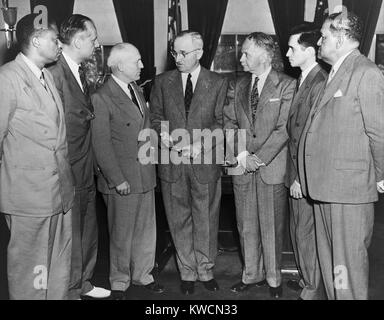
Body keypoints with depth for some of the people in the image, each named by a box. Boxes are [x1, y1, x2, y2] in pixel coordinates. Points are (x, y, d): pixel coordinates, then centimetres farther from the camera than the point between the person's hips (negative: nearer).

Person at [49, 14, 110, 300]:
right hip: (67, 171, -9)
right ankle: (70, 291, 25)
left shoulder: (81, 71, 11)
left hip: (86, 169, 9)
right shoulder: (55, 72, -19)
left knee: (88, 231, 20)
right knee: (70, 236, 6)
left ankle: (83, 284, 38)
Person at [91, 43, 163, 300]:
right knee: (121, 234, 7)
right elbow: (101, 144, -14)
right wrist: (117, 179, -16)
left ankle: (143, 274, 32)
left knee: (146, 229, 14)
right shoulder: (102, 98, -13)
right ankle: (120, 282, 25)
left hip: (146, 175, 7)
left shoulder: (138, 91, 13)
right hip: (122, 179, -7)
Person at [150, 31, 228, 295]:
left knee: (206, 221, 8)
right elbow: (156, 116, 13)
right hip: (173, 164, 2)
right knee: (179, 221, 9)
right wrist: (164, 133, -8)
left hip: (205, 163, -1)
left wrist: (200, 146, -13)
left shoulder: (218, 83, 1)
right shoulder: (163, 82, 7)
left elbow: (221, 122, 0)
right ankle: (188, 272, 23)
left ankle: (206, 271, 25)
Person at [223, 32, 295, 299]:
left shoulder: (286, 85, -4)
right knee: (246, 225, 11)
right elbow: (229, 122, 8)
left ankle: (274, 279, 21)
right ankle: (252, 275, 26)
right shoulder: (237, 86, 10)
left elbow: (283, 128, -10)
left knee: (272, 226, 5)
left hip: (272, 166, -4)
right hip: (242, 166, 4)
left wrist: (259, 157, -15)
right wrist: (241, 154, -6)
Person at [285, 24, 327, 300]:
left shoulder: (320, 84, -19)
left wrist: (302, 179, -19)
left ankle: (313, 290, 22)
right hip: (297, 173, 9)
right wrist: (294, 174, 12)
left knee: (307, 233, 4)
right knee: (298, 230, 19)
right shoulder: (303, 81, 11)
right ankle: (307, 279, 37)